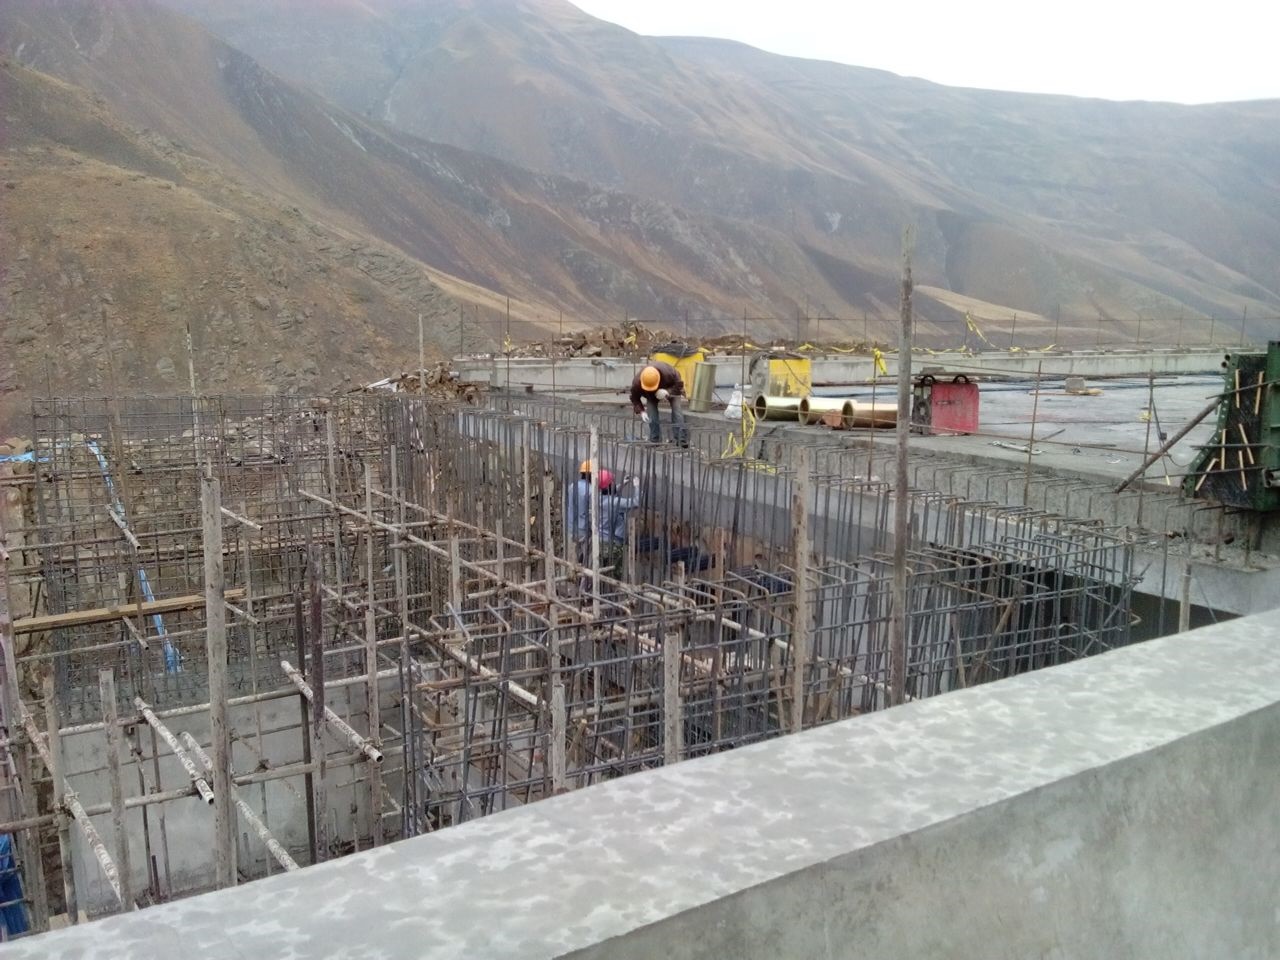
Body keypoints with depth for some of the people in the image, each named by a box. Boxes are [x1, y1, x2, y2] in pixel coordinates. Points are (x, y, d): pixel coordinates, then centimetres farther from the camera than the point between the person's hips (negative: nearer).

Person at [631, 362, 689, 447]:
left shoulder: (668, 373, -44)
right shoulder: (637, 383, -36)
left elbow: (679, 385, -29)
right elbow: (635, 398, -20)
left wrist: (668, 392, -47)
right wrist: (641, 411, -35)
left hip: (671, 389, -2)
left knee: (677, 409, -18)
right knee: (651, 415, -14)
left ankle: (681, 439, -18)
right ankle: (655, 440, -1)